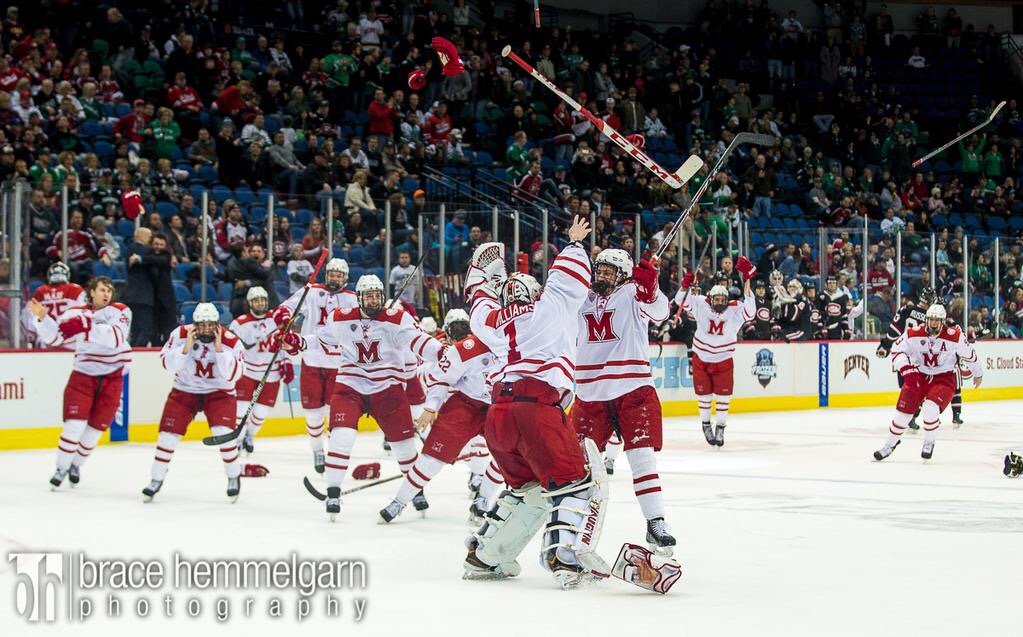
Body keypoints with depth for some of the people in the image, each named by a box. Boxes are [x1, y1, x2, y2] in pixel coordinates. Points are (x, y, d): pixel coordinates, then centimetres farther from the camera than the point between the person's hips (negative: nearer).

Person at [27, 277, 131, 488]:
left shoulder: (120, 311, -9)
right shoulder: (76, 313, -3)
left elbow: (115, 338, -26)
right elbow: (54, 337, -3)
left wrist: (89, 326, -36)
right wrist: (42, 318, -19)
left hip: (112, 377, 0)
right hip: (83, 373, 0)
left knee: (96, 427, 8)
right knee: (75, 423, -10)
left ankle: (76, 465, 28)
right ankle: (61, 468, 1)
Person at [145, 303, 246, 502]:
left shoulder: (231, 341, -17)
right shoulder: (181, 334, -15)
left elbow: (233, 375, -23)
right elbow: (168, 364, -17)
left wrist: (219, 349, -31)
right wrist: (186, 348, -30)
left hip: (218, 392, -1)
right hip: (184, 390, 1)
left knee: (223, 432, -20)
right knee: (168, 433, -4)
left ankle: (234, 476, 1)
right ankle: (156, 480, 14)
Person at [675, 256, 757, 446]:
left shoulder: (734, 310, -15)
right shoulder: (701, 305, -12)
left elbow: (749, 308, -32)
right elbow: (681, 300, -10)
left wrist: (747, 280, -40)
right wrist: (686, 284, -32)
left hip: (724, 361, 0)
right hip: (701, 359, 0)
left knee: (723, 397, 4)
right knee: (704, 395, 11)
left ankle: (720, 428, 21)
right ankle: (706, 425, 31)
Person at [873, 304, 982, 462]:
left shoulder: (955, 336, -17)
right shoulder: (914, 333, -14)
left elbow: (969, 354, -2)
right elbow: (897, 349, -8)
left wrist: (978, 373, 12)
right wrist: (906, 369, -22)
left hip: (944, 378, -2)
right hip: (917, 375, 2)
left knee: (930, 409, -25)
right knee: (903, 411, 0)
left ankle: (929, 443, 3)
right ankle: (889, 445, 22)